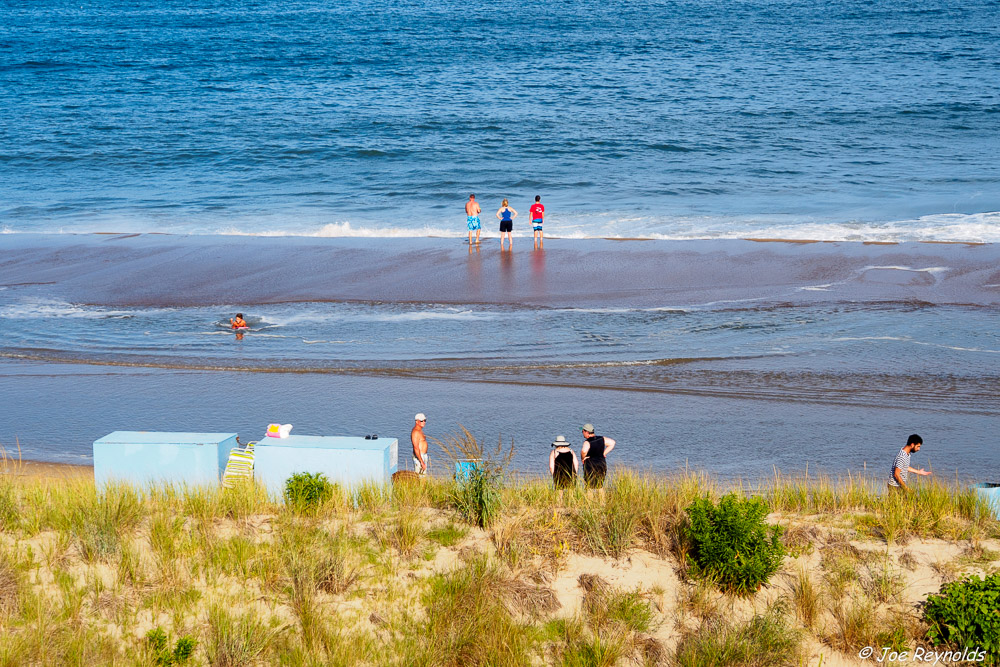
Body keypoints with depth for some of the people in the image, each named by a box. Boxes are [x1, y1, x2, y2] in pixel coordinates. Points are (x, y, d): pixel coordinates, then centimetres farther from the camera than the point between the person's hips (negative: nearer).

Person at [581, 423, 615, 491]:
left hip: (590, 465, -6)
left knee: (589, 487, 1)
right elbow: (612, 443, 10)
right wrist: (604, 453, 8)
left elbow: (584, 451, -37)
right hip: (602, 464, 6)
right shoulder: (601, 439, 3)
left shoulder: (587, 442, -17)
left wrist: (583, 458, -17)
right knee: (600, 486, 19)